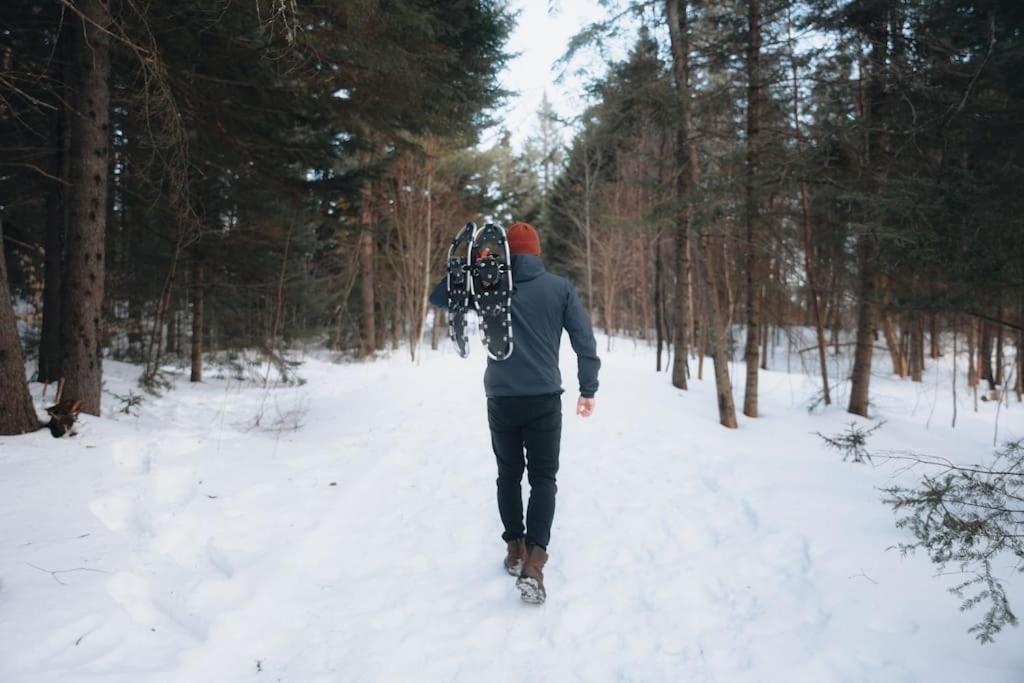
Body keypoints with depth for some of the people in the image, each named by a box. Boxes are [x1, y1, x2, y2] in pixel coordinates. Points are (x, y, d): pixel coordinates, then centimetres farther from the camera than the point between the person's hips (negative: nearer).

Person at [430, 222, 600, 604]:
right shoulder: (560, 287, 2)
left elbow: (438, 298, 12)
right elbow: (584, 340, -2)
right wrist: (588, 390, 5)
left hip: (501, 399, 1)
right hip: (544, 399, -1)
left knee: (509, 474, 18)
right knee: (543, 477, 3)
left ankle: (515, 550, 24)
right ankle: (533, 562, -11)